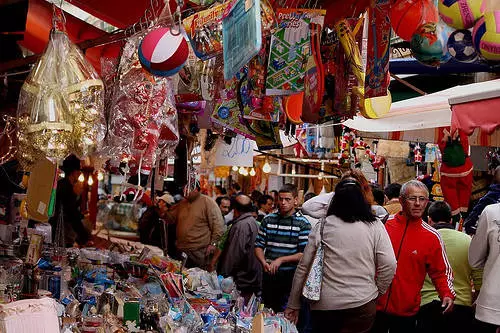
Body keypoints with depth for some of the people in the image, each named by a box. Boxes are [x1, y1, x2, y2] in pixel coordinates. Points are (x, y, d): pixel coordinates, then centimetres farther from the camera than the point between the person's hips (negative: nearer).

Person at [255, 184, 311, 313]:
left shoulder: (303, 223, -5)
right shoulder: (268, 220, 6)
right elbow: (259, 245, 7)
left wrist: (281, 260, -17)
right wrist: (264, 262, -10)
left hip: (290, 276, -3)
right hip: (269, 275, 3)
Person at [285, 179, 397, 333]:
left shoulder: (322, 227, -2)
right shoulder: (374, 225, -3)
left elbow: (303, 267, 0)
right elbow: (388, 265, -8)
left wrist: (293, 304, 9)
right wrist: (376, 291, 9)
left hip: (324, 304, 0)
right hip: (362, 304, 0)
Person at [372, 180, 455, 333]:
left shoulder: (432, 236, -3)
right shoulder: (384, 224, -4)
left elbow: (441, 272, 4)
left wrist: (447, 294, -11)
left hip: (407, 311, 0)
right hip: (375, 305, 0)